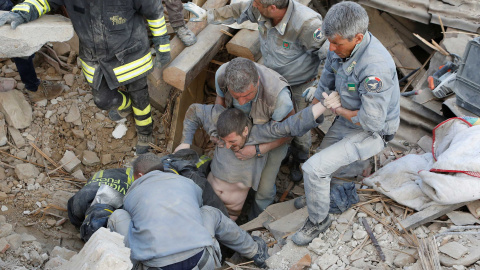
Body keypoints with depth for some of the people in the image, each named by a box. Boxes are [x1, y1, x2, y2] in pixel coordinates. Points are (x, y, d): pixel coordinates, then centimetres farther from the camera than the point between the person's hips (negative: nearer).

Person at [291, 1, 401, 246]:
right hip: (346, 121, 8)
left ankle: (318, 221, 9)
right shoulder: (340, 46, -9)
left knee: (313, 169, -16)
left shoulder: (376, 67, -35)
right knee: (320, 166, 13)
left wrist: (337, 109, -16)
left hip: (372, 133, -8)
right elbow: (325, 86, 6)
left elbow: (371, 121, -31)